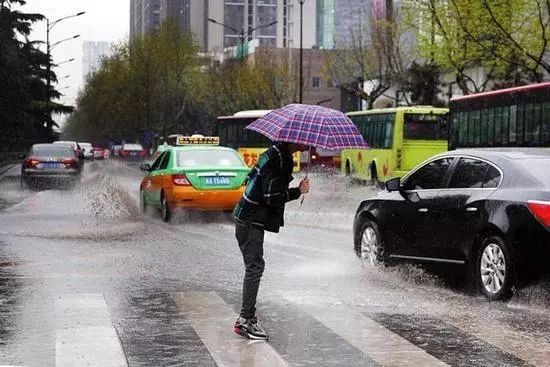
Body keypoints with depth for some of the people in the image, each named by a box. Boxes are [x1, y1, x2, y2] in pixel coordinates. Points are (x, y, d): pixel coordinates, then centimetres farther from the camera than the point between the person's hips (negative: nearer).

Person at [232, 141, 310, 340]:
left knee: (254, 267, 14)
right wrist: (299, 191, -12)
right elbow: (272, 197, -24)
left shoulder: (277, 154, 9)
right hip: (250, 221, -10)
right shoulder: (277, 160, -22)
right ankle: (245, 320, -4)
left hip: (251, 218, 10)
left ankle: (248, 317, 20)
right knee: (255, 267, -7)